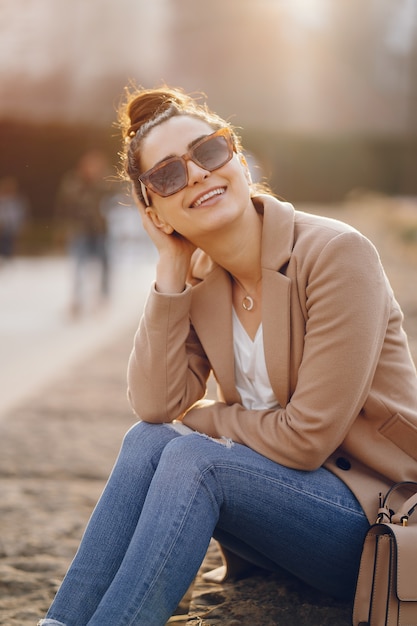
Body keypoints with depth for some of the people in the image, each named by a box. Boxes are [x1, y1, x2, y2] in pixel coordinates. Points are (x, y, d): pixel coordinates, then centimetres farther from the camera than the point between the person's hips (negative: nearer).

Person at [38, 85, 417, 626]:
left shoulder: (336, 255, -18)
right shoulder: (199, 278, 3)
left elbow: (307, 436, -19)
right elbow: (155, 406, -10)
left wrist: (199, 418, -4)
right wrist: (170, 271, -11)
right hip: (282, 493, 6)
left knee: (191, 457, -25)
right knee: (148, 440, -16)